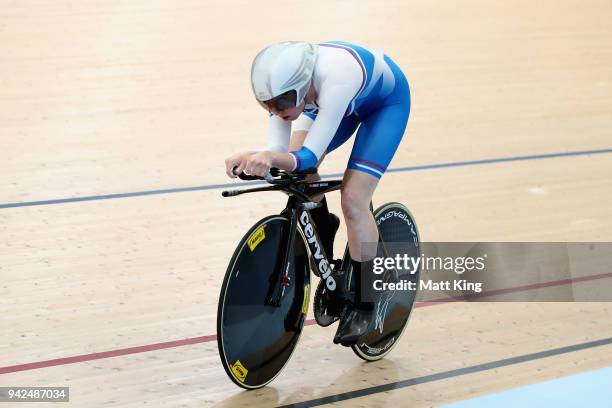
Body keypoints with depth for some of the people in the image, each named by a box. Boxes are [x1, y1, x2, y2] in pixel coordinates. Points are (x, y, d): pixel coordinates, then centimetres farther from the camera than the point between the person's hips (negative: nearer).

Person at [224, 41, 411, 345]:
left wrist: (270, 157, -63)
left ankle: (364, 303, -1)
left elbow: (310, 156, -45)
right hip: (347, 102, 6)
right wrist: (257, 159, -49)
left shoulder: (335, 80, -45)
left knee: (353, 200, -16)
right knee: (295, 169, -14)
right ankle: (323, 228, 18)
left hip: (386, 100, -6)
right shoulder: (282, 84, -28)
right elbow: (280, 153, -27)